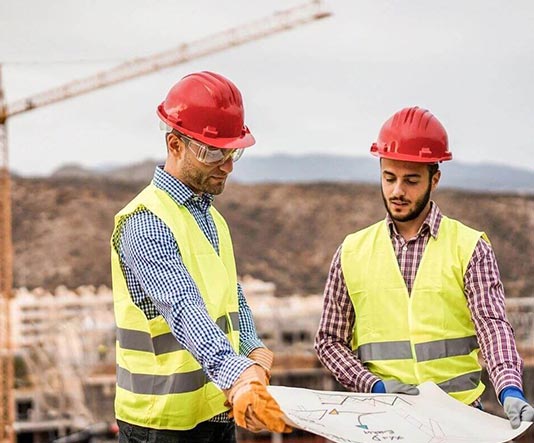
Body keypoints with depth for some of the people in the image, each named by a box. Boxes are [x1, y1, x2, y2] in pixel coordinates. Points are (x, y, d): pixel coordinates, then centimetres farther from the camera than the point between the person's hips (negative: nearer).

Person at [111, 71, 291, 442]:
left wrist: (254, 350, -1)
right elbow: (184, 310, -31)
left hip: (221, 412, 8)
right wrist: (237, 378, -44)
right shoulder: (145, 223, -17)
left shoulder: (212, 218, 13)